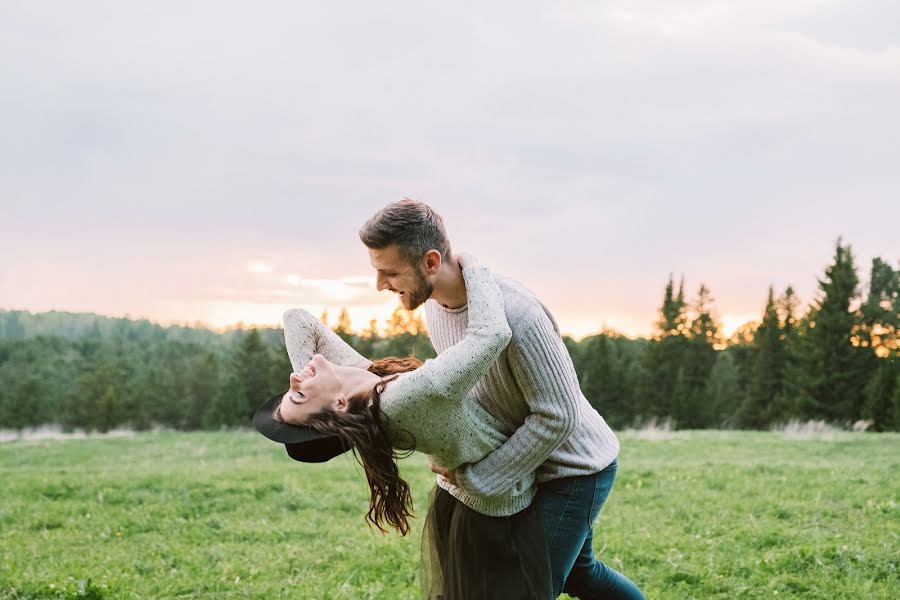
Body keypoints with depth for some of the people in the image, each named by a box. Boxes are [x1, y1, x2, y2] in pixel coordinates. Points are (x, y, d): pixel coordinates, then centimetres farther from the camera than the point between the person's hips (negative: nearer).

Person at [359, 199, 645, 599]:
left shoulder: (513, 313, -34)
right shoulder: (434, 304, -7)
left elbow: (559, 417, -30)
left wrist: (476, 478, -25)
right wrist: (457, 465, -4)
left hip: (576, 467, -9)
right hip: (539, 467, 9)